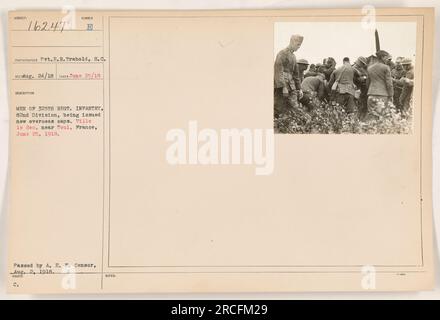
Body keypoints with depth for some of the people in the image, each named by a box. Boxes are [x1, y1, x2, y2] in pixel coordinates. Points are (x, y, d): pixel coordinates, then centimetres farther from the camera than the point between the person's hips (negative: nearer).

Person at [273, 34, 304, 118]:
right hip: (281, 87, -8)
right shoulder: (282, 54, -7)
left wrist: (299, 89, 20)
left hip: (291, 87, 8)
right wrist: (283, 87, -23)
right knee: (278, 110, -6)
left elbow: (296, 74, 25)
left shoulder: (293, 56, 20)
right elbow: (279, 71, -17)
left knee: (295, 108, 2)